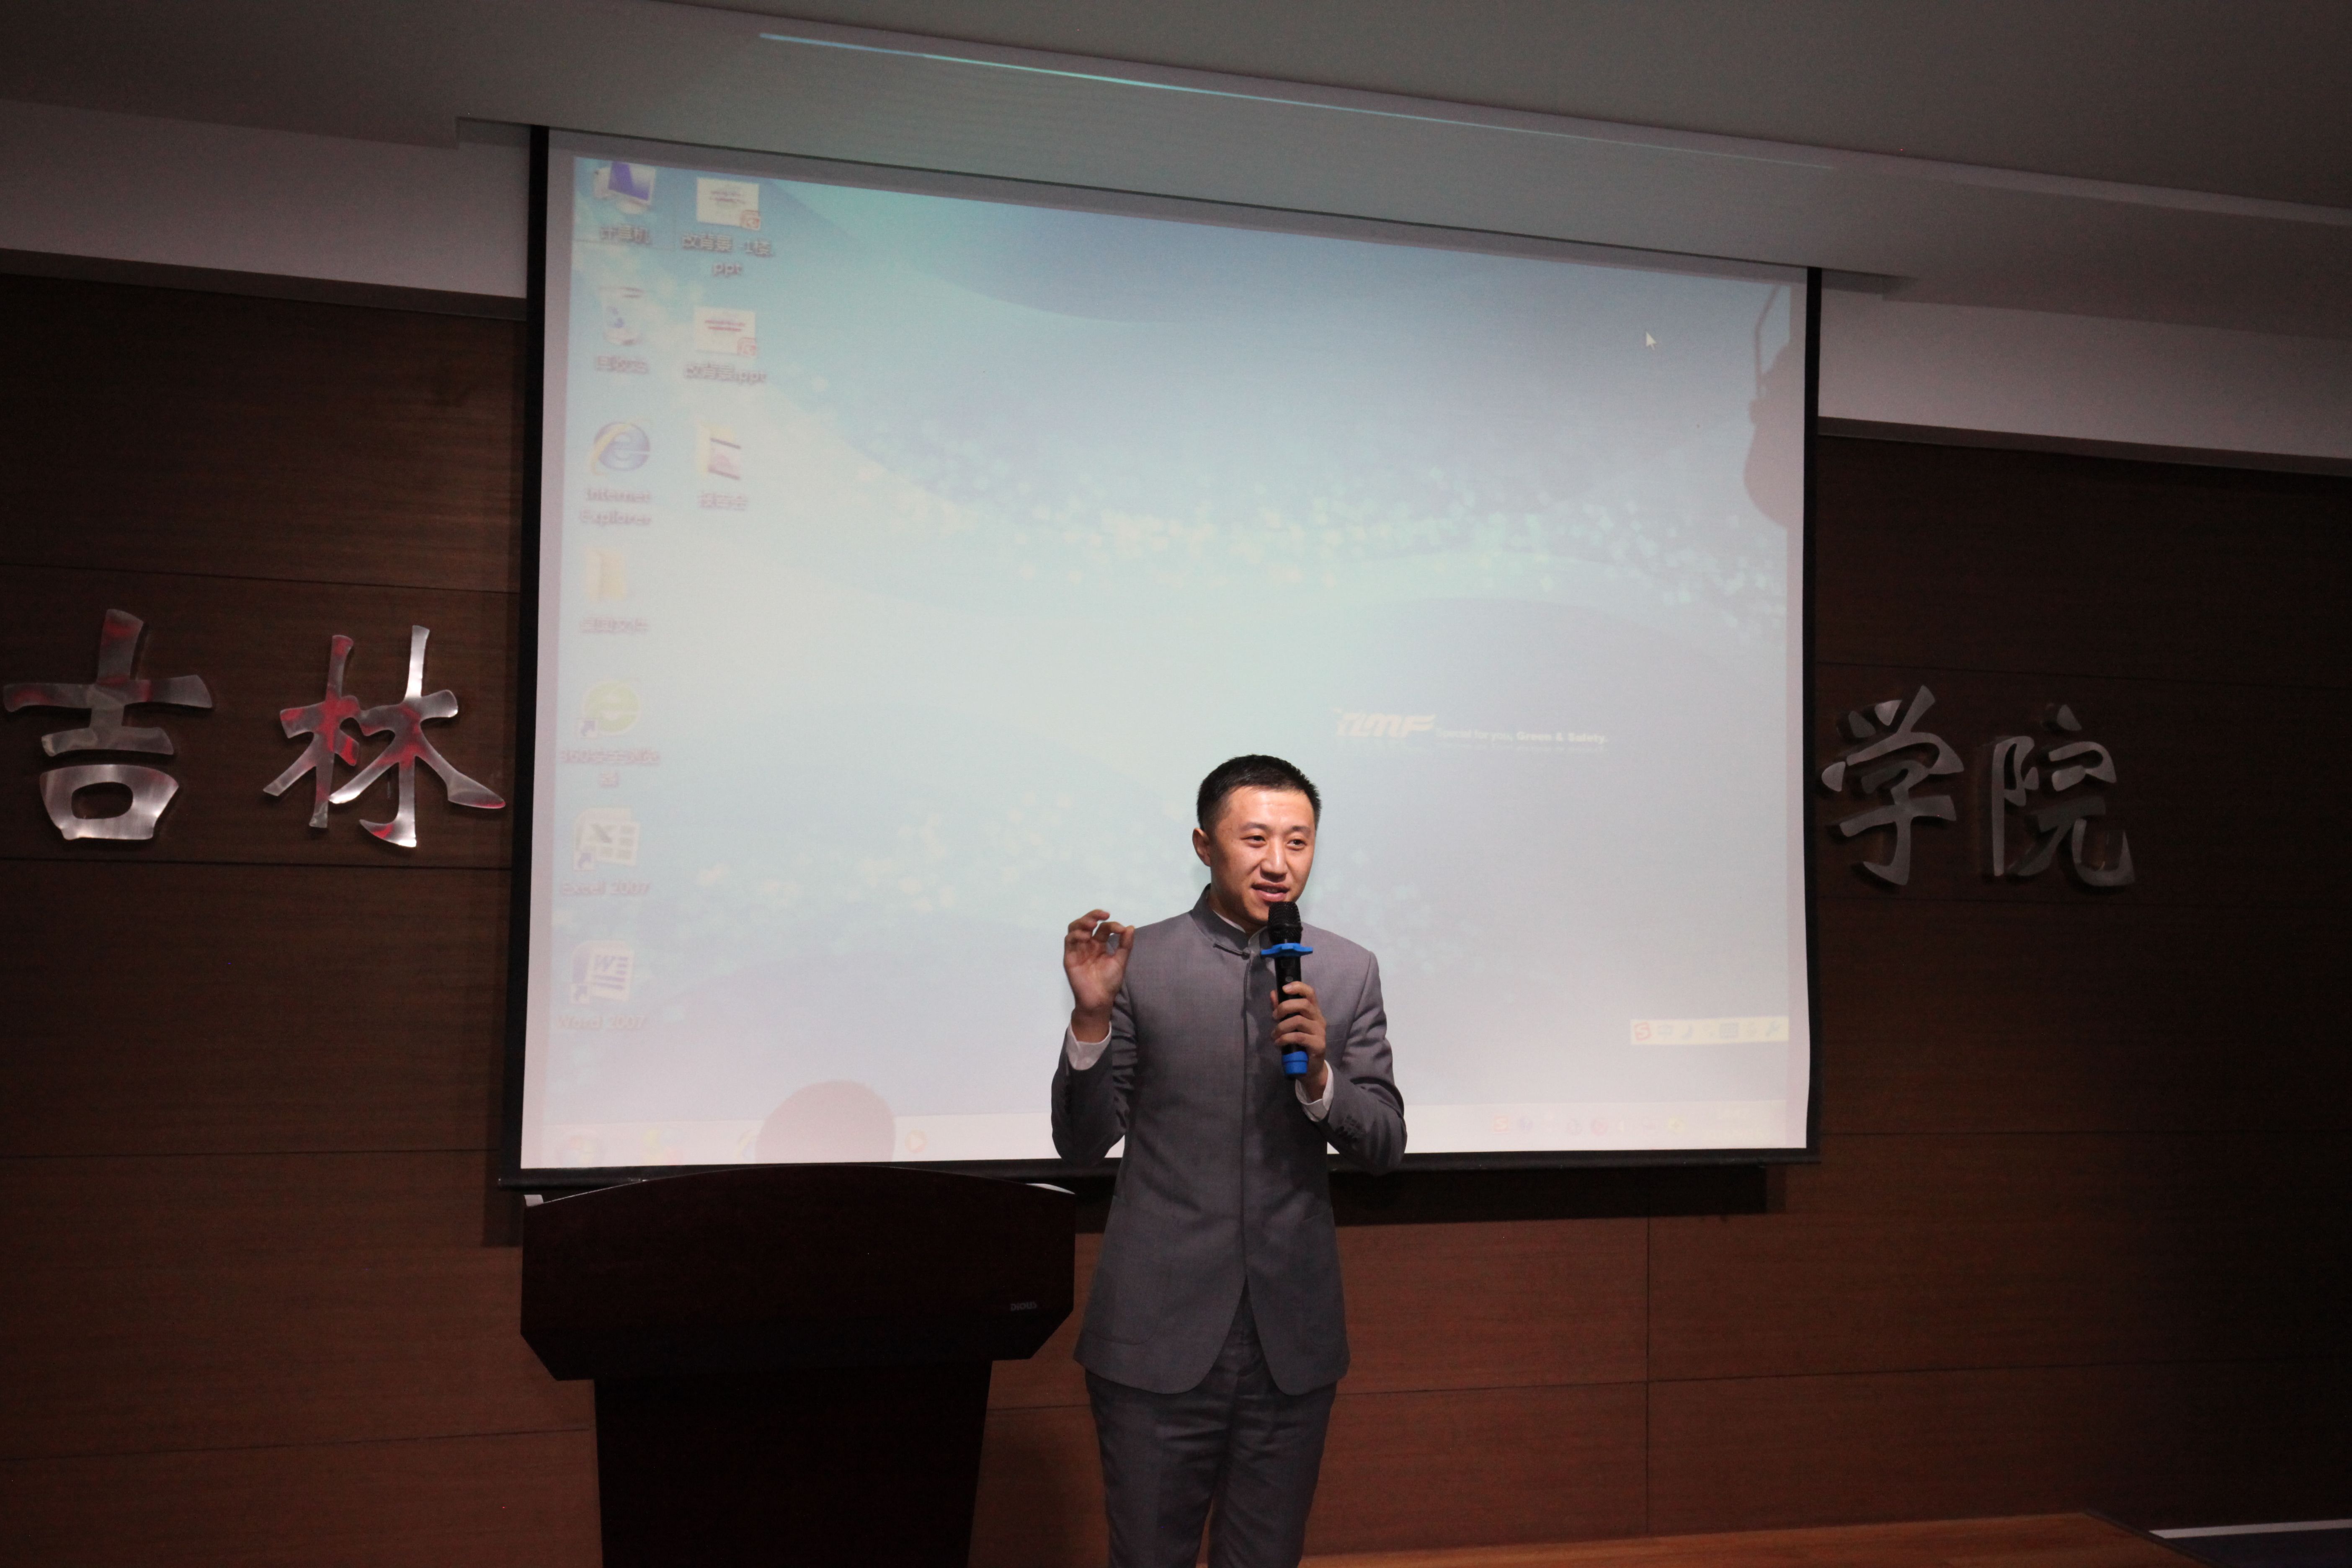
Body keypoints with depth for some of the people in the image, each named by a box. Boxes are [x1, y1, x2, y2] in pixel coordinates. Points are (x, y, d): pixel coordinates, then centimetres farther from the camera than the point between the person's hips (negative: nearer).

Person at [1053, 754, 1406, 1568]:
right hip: (1159, 1334, -2)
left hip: (1293, 1339, 2)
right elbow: (1081, 1143, -3)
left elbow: (1384, 1144, 3)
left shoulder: (1348, 972, 3)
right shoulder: (1140, 962, -4)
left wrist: (1318, 1071, -17)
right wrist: (1091, 1018, -19)